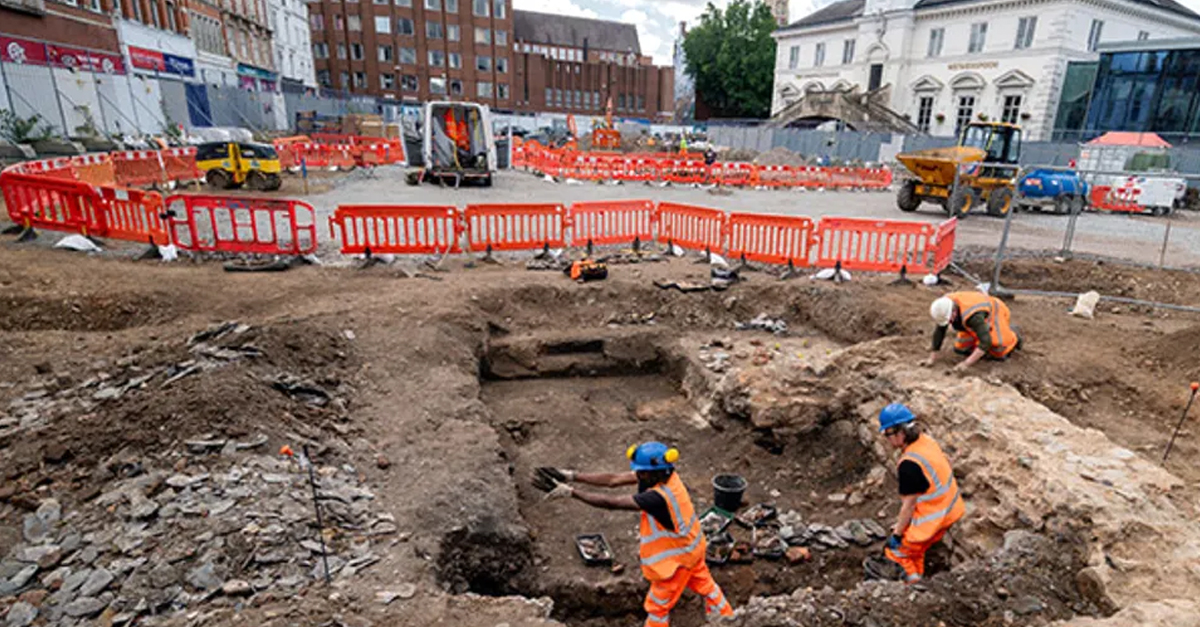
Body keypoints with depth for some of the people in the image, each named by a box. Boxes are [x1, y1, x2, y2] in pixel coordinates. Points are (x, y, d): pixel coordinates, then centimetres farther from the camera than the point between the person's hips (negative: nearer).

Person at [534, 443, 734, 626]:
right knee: (704, 584, 30)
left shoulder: (658, 498, -41)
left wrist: (570, 492, -41)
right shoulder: (661, 474, -17)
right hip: (688, 545, 8)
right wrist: (572, 476, -26)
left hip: (676, 556, -8)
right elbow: (614, 479, -19)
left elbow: (612, 503, -41)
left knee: (658, 606, 14)